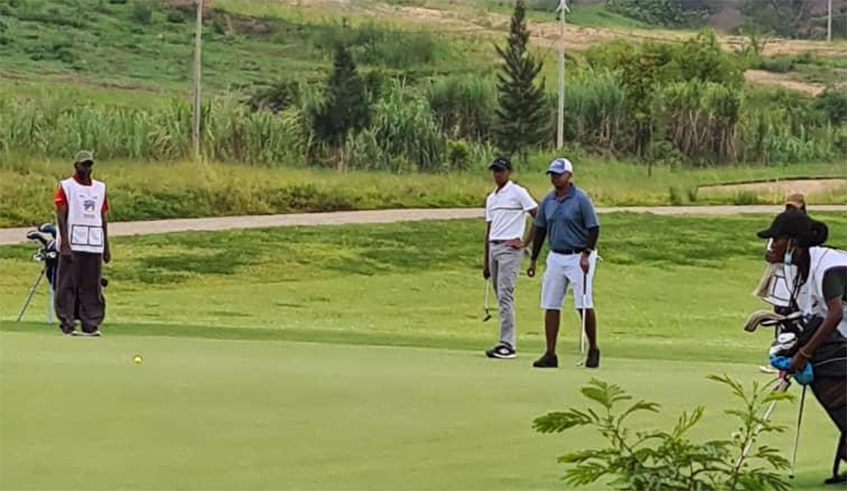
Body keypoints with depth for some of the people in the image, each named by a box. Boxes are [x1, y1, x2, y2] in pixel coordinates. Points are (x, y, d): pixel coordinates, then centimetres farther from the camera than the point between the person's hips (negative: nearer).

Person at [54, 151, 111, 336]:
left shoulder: (100, 188, 15)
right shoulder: (66, 187, 0)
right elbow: (61, 217, -6)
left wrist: (106, 247, 13)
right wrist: (65, 245, -15)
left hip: (94, 245, 5)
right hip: (72, 245, -4)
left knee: (92, 286, 4)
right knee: (67, 286, -4)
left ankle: (91, 325, 7)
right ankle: (66, 326, -2)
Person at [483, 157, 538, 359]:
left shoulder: (517, 192, -4)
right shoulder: (491, 198, 19)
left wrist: (525, 242, -10)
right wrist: (486, 263, 20)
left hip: (510, 248, -8)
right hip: (494, 247, 8)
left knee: (505, 295, -14)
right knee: (500, 296, 7)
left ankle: (507, 344, -16)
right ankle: (508, 342, 10)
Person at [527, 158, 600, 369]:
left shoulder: (581, 199, -9)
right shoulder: (547, 201, 8)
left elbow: (594, 228, -9)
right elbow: (540, 230, 14)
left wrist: (586, 255, -17)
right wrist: (533, 260, 12)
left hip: (578, 257, -6)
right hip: (555, 257, 6)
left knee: (584, 305, -8)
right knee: (551, 306, 1)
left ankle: (593, 350, 8)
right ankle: (550, 354, 4)